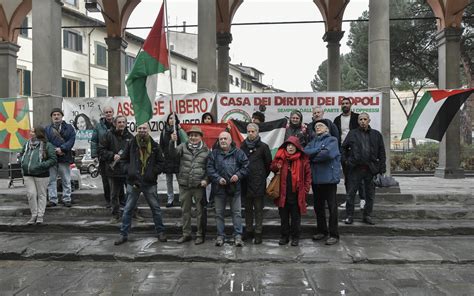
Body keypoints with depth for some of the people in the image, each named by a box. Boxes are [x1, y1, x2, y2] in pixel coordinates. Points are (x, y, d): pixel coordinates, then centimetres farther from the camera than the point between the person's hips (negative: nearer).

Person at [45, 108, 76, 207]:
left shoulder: (69, 127, 8)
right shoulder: (47, 129, 11)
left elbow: (71, 140, -4)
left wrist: (62, 148, -17)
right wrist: (54, 151, -15)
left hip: (65, 158, -1)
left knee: (66, 180, 5)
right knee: (51, 180, 4)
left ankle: (66, 199, 13)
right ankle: (52, 200, 12)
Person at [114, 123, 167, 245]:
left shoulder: (155, 146, 2)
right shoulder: (132, 144, 1)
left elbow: (161, 162, 5)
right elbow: (124, 159, 8)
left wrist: (153, 172, -7)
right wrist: (129, 170, -5)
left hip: (150, 183, 0)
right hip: (133, 182, 0)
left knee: (156, 208, 8)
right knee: (128, 209, 6)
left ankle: (160, 231, 22)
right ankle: (123, 234, 16)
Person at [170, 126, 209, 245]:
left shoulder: (205, 150, 2)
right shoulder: (183, 147, 5)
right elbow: (173, 154, -13)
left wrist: (206, 180, -8)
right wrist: (172, 142, -29)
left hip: (199, 186, -2)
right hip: (184, 185, 2)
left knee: (200, 211, 5)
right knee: (185, 210, 13)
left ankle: (200, 235, 18)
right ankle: (186, 234, 26)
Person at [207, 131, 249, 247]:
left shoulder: (238, 153, 0)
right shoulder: (214, 153, 3)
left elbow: (245, 166, 1)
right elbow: (209, 168, 0)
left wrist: (238, 175, -13)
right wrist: (218, 178, -12)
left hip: (235, 187, -1)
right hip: (219, 188, 1)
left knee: (237, 212, 4)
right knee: (219, 213, 9)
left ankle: (238, 236, 12)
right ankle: (220, 236, 21)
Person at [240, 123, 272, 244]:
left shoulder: (263, 147, -2)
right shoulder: (243, 146, 9)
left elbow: (268, 163, 3)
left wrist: (263, 176, 5)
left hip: (258, 183, -4)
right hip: (246, 183, 4)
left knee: (258, 208, 2)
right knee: (248, 208, 13)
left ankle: (258, 233, 9)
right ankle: (249, 231, 24)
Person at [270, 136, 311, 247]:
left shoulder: (303, 159, -3)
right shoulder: (280, 157, 2)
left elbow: (308, 174, 0)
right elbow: (272, 168, 14)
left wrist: (305, 189, -6)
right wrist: (276, 167, -9)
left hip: (296, 193, -2)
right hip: (283, 193, 2)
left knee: (296, 217, 9)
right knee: (284, 216, 13)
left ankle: (295, 237, 22)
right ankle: (284, 236, 26)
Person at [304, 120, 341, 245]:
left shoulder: (332, 140, -2)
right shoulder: (313, 141, 15)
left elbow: (328, 154, -20)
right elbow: (305, 152, -3)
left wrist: (312, 156, -8)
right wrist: (319, 150, -14)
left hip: (329, 178, -6)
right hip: (316, 178, 6)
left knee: (332, 207, 1)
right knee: (318, 206, 14)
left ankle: (334, 235, 9)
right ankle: (322, 231, 29)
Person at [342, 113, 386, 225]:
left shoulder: (376, 135, 8)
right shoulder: (352, 134, 5)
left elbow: (381, 152, 7)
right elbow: (344, 147, 14)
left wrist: (382, 168, 0)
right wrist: (345, 160, 3)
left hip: (371, 168, 1)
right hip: (355, 168, -1)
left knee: (370, 194, 9)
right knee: (351, 193, 1)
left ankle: (367, 216, 22)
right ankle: (349, 216, 10)